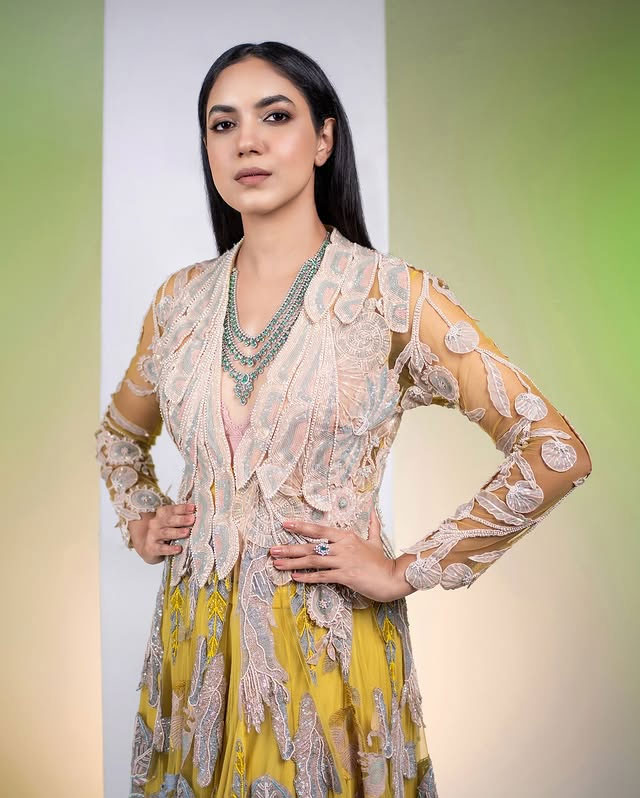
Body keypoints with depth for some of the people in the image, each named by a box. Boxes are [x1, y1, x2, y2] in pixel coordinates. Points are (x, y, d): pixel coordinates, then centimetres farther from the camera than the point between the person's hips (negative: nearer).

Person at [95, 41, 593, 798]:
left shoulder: (395, 295, -11)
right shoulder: (180, 298, 3)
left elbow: (555, 451, -15)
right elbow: (119, 433, 22)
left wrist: (407, 571, -13)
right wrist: (140, 520, 5)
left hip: (327, 639, -4)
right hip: (196, 633, 4)